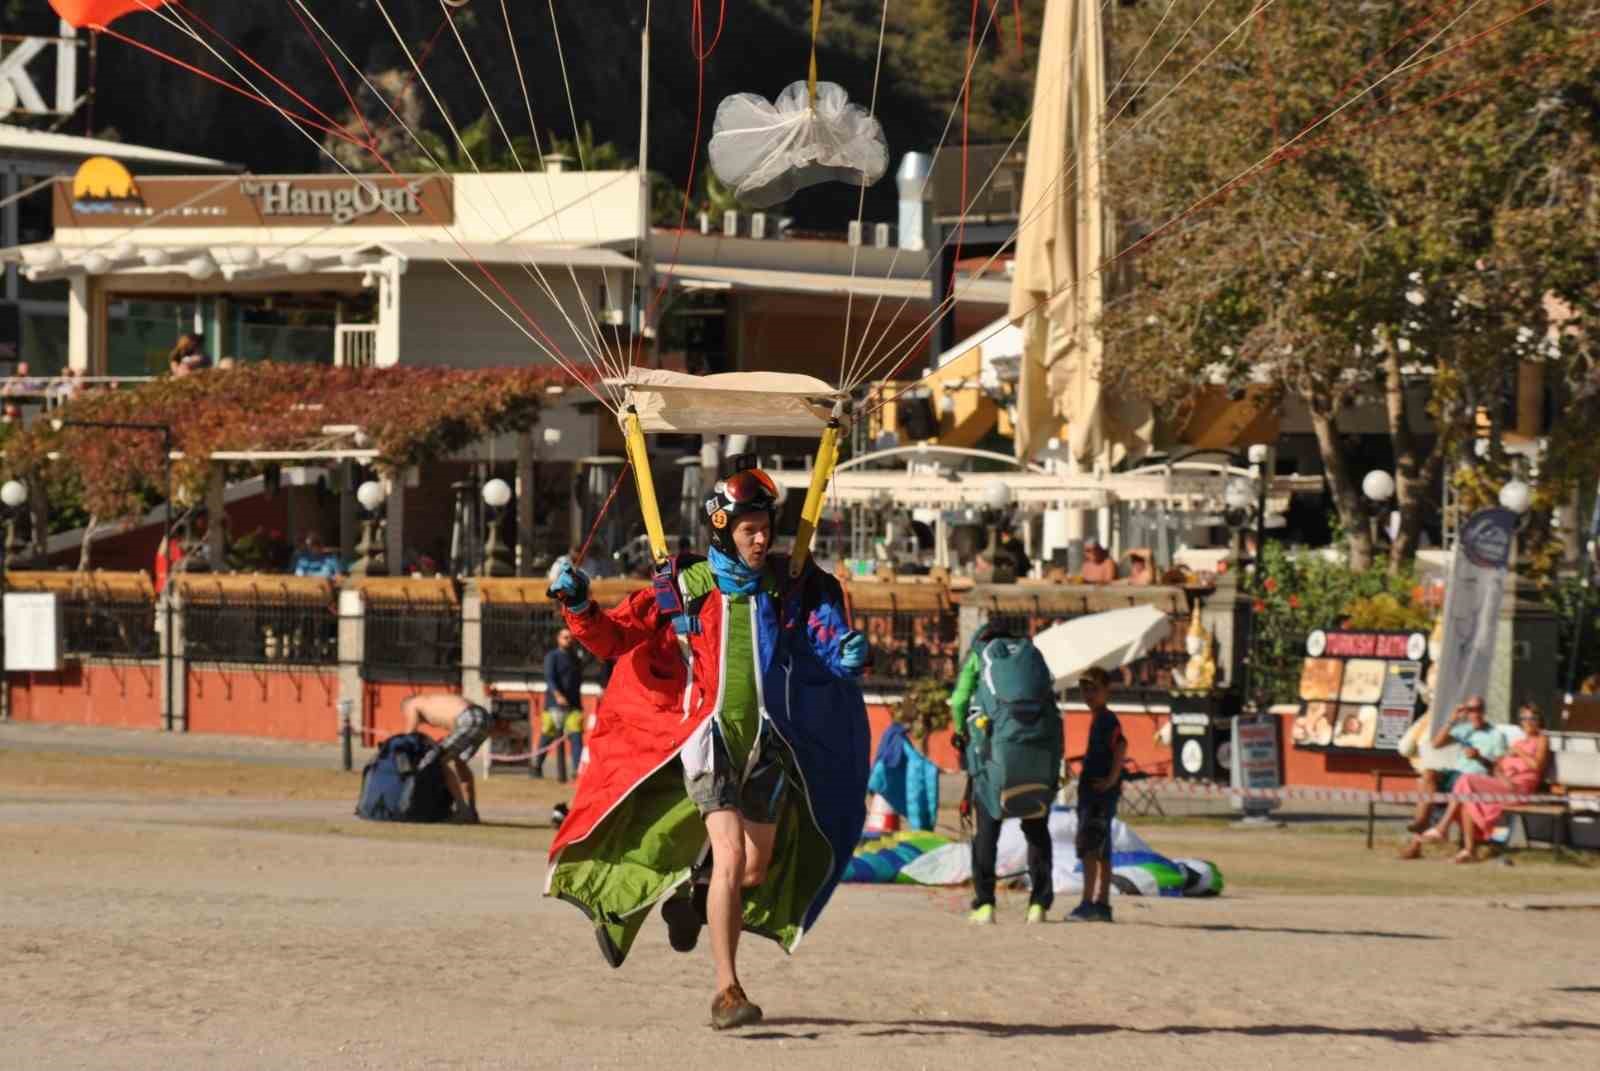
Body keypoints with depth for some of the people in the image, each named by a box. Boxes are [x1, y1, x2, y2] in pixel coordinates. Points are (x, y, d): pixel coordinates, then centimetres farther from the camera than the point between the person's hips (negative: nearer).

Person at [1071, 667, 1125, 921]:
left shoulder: (1108, 720, -11)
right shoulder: (1095, 719, 18)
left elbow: (1121, 747, -24)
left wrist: (1111, 779, -24)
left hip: (1102, 792, -10)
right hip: (1090, 793, 10)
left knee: (1090, 847, -16)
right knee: (1101, 852, 12)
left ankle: (1088, 903, -21)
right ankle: (1102, 904, 17)